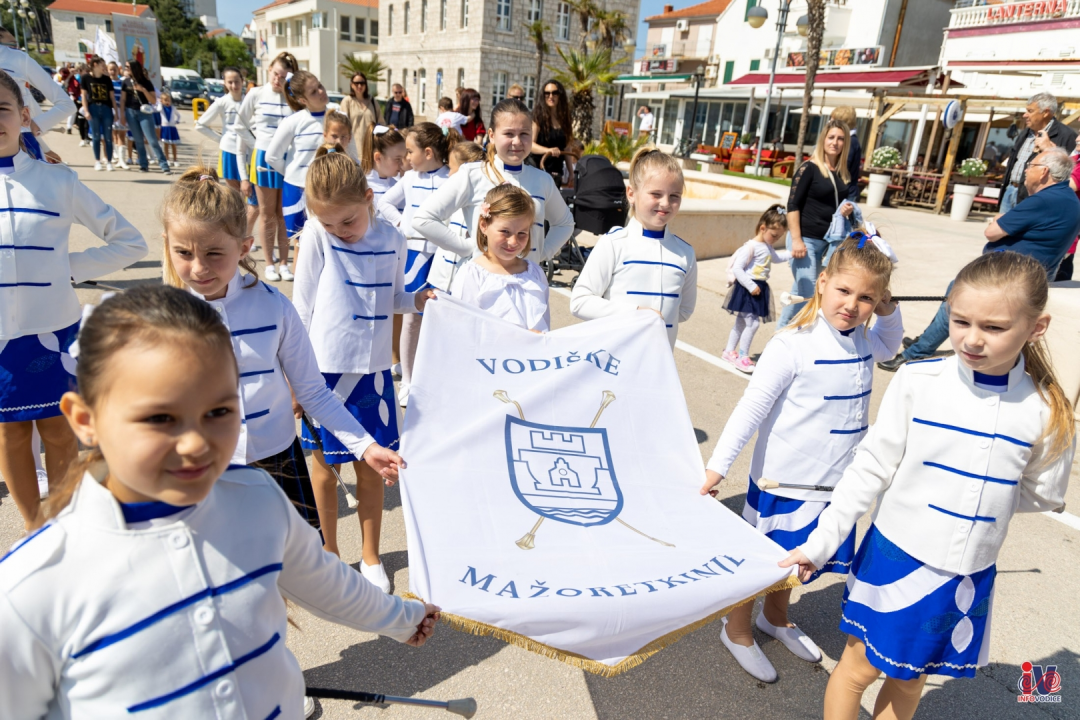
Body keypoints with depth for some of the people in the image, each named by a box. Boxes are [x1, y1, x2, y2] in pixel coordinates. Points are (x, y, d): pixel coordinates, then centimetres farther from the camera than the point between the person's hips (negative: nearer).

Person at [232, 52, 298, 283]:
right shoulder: (256, 95, -1)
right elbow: (240, 126, 5)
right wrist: (257, 144, 1)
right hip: (263, 158, 0)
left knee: (284, 215, 6)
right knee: (267, 214, 7)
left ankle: (284, 262, 15)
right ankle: (269, 263, 15)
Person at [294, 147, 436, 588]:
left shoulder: (392, 240, 0)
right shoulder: (315, 235, -8)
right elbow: (301, 306, -4)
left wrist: (417, 300, -9)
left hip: (372, 371, 2)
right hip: (323, 370, -2)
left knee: (371, 466, 11)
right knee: (325, 464, 12)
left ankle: (371, 556, 30)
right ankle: (329, 551, 34)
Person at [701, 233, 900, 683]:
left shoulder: (863, 342, -1)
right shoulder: (792, 345, -21)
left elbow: (890, 343, 25)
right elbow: (752, 407, -21)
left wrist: (887, 309, 4)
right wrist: (718, 464, -23)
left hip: (838, 482, 6)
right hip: (785, 481, -6)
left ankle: (775, 618, 49)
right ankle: (737, 631, 35)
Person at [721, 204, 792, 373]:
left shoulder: (767, 247, 11)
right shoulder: (751, 246, -18)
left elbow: (775, 257, 33)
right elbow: (736, 269, -22)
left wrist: (792, 253, 20)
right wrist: (751, 286, -23)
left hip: (758, 289, 10)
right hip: (746, 290, -10)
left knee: (741, 323, 16)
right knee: (753, 323, -12)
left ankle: (729, 352, 28)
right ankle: (742, 358, -3)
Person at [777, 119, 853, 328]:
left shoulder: (843, 174, 10)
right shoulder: (809, 168, -9)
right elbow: (793, 205, -13)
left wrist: (848, 209, -2)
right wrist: (796, 239, -20)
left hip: (826, 241, 7)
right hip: (806, 239, -6)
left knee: (800, 292, 13)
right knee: (807, 294, -7)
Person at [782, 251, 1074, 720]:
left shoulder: (1047, 412, -10)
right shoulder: (918, 381, -15)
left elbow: (1043, 494, 7)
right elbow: (871, 468, -10)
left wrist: (975, 495, -6)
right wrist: (821, 542, -9)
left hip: (968, 576, 2)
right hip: (895, 557, -1)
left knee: (910, 680, 20)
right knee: (859, 668, 13)